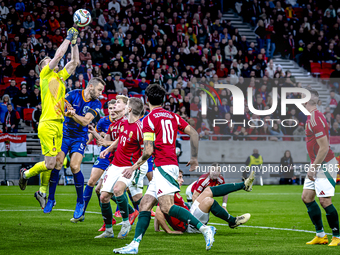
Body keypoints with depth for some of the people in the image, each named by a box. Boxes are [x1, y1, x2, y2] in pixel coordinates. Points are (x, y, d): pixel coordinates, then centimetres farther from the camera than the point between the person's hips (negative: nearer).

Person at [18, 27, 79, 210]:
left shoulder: (60, 76, 20)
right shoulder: (45, 74, 1)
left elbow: (74, 61, 23)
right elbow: (59, 55, -7)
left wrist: (74, 42, 16)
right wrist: (68, 38, 1)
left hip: (58, 124, 7)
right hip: (48, 124, -7)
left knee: (51, 163, 8)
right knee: (50, 163, -11)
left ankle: (42, 191, 21)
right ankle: (26, 174, 14)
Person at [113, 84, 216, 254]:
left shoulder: (149, 119, -5)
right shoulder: (172, 116, 17)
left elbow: (148, 151, -11)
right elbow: (194, 133, 12)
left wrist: (134, 167, 3)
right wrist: (194, 158, 21)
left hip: (164, 165, -9)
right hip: (163, 168, 9)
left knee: (166, 206, -19)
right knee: (144, 205, 7)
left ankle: (204, 229, -26)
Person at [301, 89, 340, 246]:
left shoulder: (315, 119, -20)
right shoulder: (311, 117, 11)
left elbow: (324, 147, -24)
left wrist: (313, 168, -19)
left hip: (325, 165, -11)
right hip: (317, 164, 11)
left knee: (325, 201, -10)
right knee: (306, 197, 10)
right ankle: (320, 235, 14)